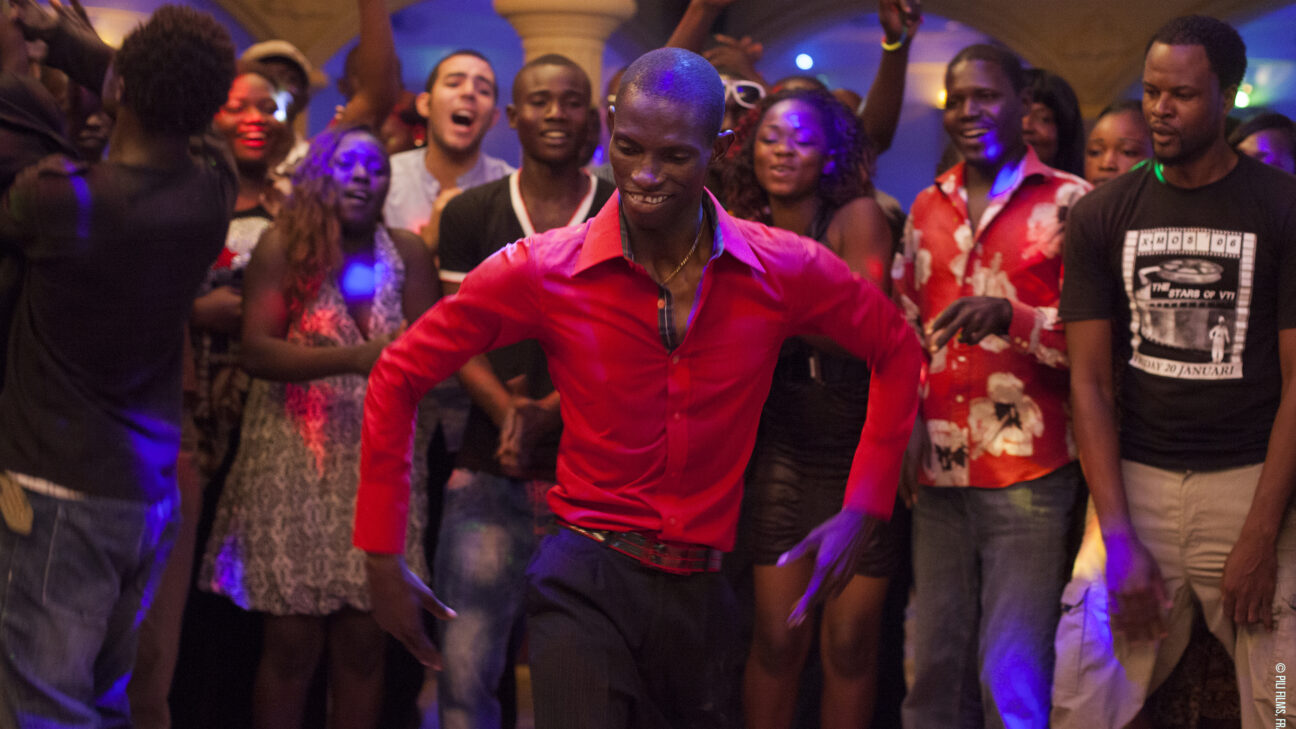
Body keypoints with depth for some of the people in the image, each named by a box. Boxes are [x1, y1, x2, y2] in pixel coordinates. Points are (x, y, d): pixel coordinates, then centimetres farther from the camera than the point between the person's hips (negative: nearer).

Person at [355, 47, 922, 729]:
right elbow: (400, 373, -1)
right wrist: (382, 557, -3)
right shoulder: (541, 270, -8)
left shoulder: (783, 270, -4)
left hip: (700, 593, 3)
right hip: (587, 586, -3)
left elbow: (896, 351, 12)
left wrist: (862, 506, 3)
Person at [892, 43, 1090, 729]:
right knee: (935, 671, 10)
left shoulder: (1069, 203, -2)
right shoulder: (927, 209, 15)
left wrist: (1013, 317, -22)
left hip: (1030, 476, -5)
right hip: (941, 473, 5)